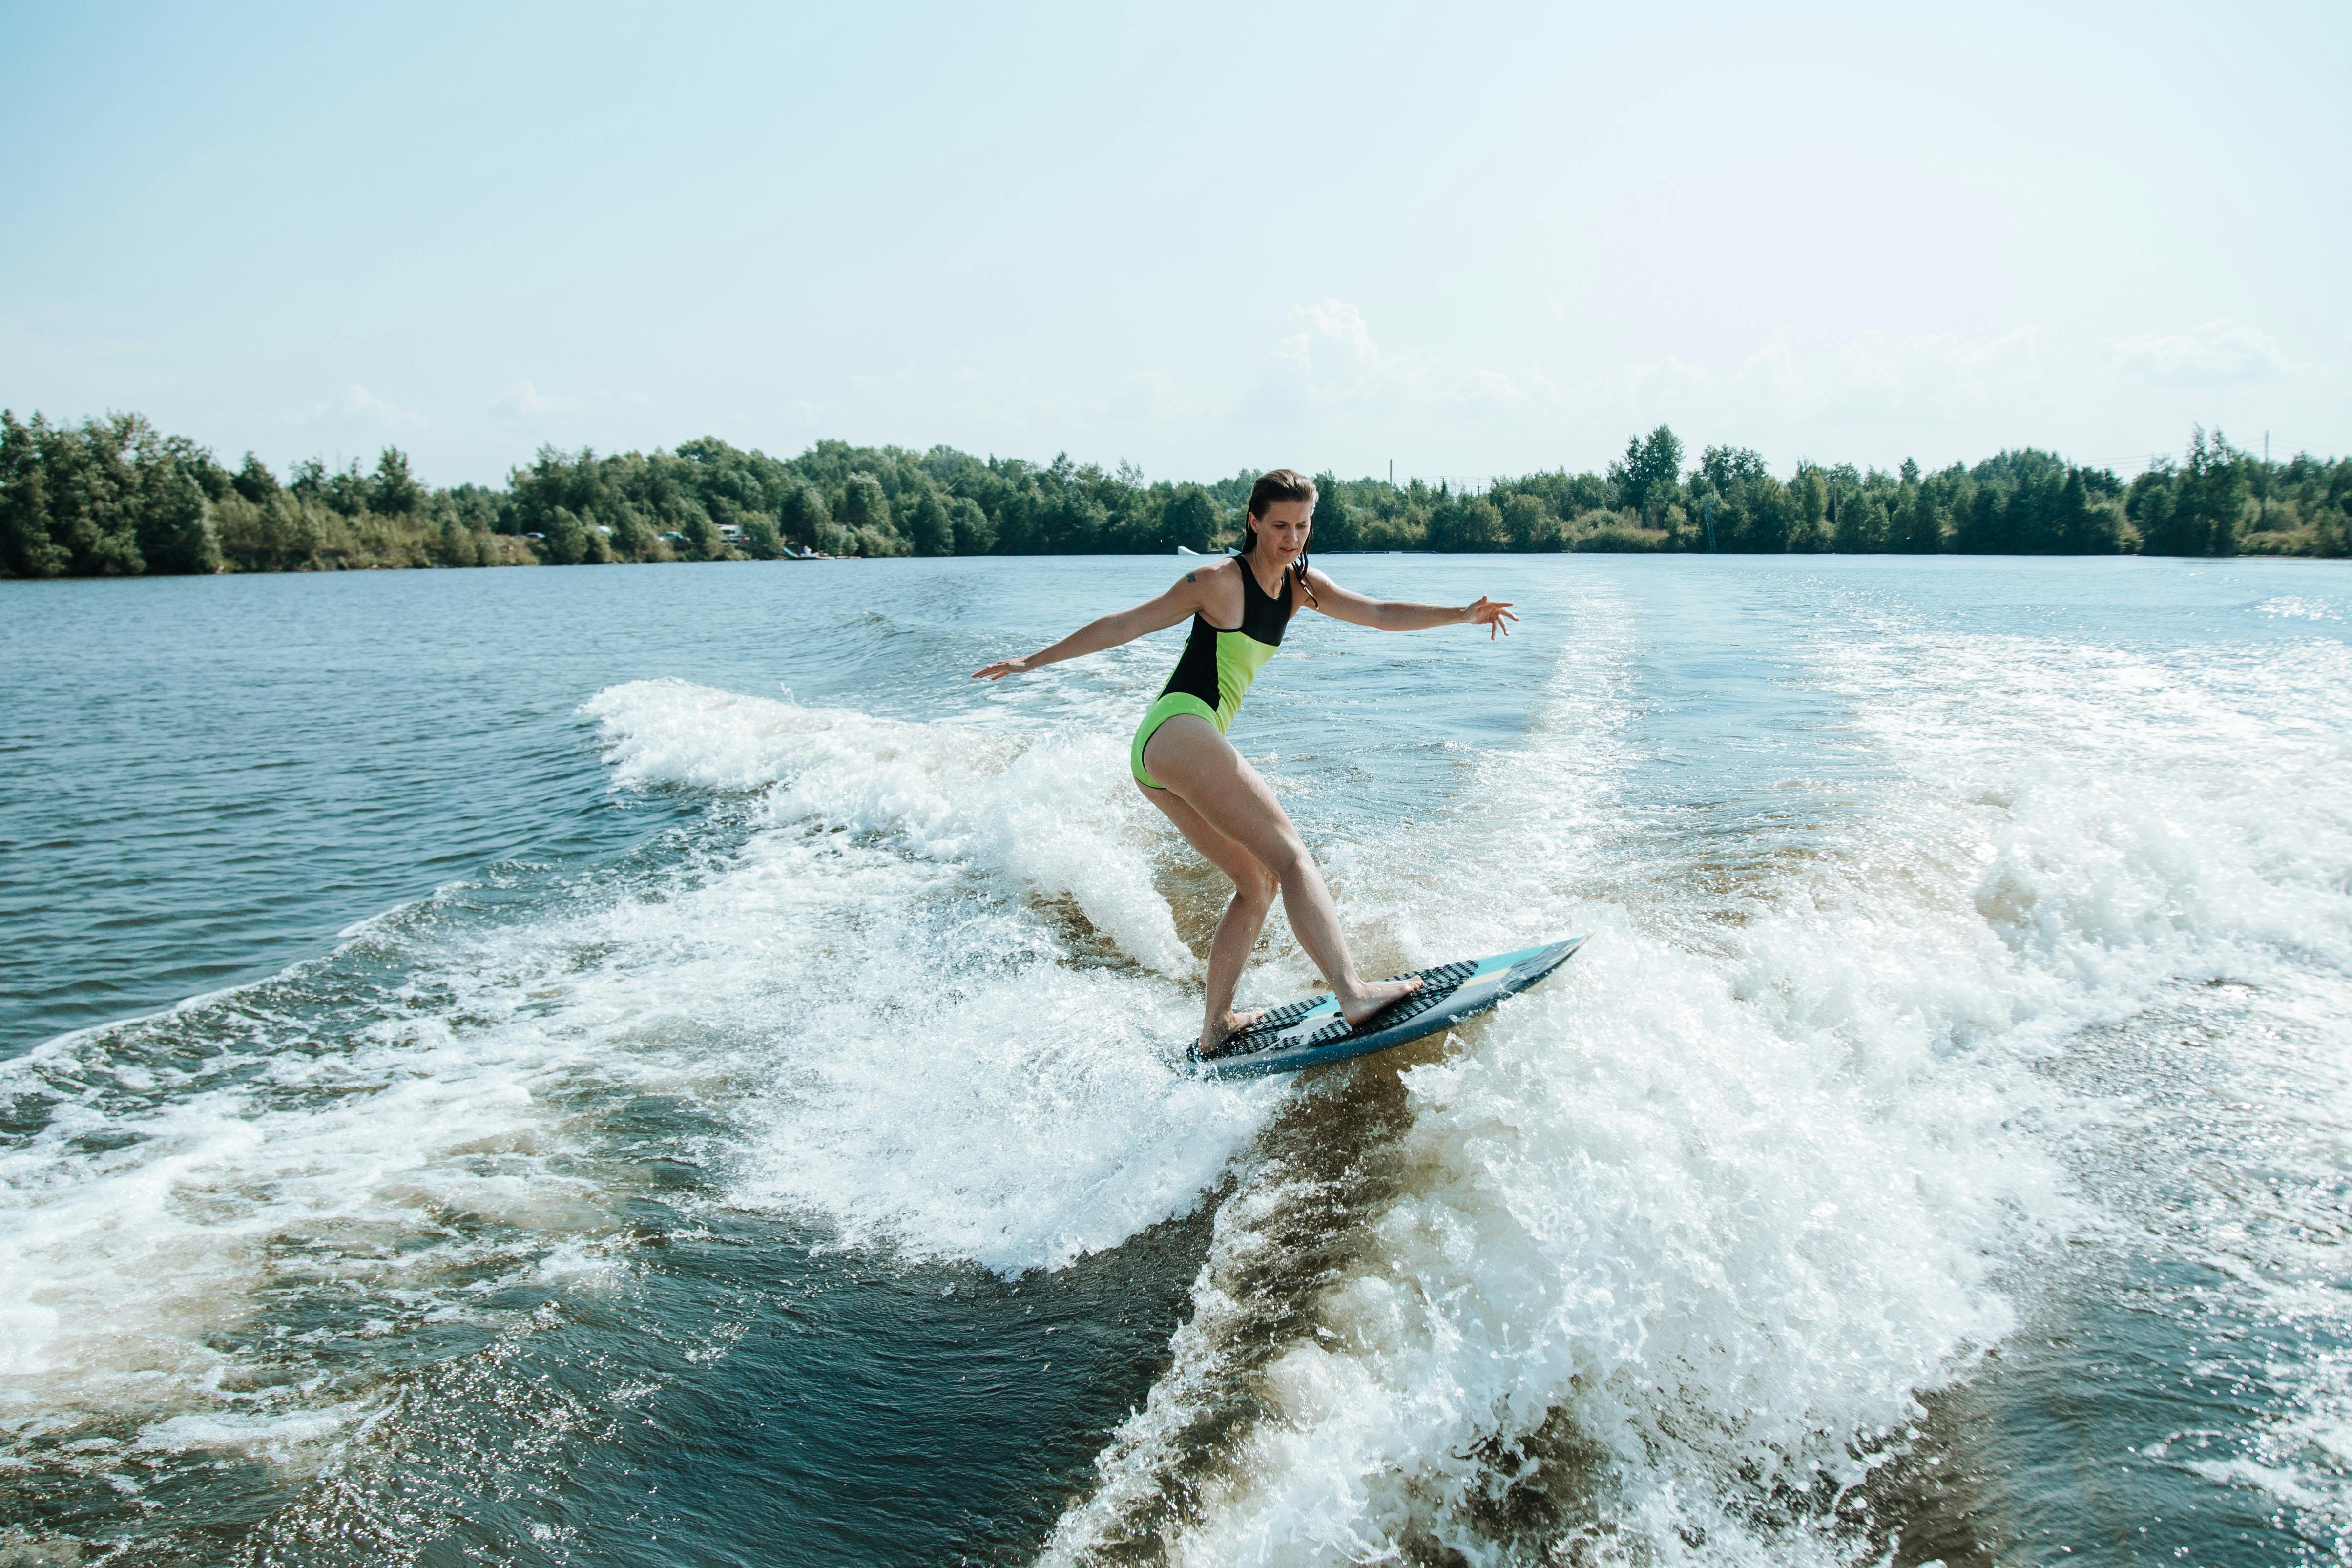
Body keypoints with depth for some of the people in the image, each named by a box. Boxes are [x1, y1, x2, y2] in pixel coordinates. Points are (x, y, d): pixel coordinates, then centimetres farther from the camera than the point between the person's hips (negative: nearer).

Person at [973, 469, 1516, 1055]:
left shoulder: (1302, 586, 16)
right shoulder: (1221, 582, -5)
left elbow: (1380, 614, 7)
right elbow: (1124, 625, -1)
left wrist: (1461, 614, -5)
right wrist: (1034, 661, 3)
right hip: (1179, 730, -9)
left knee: (1258, 883, 11)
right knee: (1291, 857, -17)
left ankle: (1214, 1027, 11)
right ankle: (1352, 992, -29)